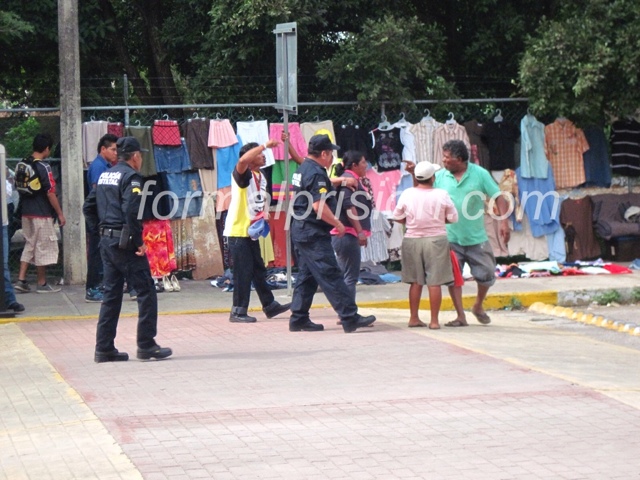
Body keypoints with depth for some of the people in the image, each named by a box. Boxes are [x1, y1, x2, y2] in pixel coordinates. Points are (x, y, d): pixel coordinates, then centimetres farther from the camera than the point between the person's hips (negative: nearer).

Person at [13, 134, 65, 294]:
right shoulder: (43, 167, -15)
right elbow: (51, 193, -16)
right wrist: (60, 214, -9)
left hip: (26, 213, 7)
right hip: (42, 215, -7)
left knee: (29, 246, 14)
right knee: (43, 248, 3)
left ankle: (21, 280, 8)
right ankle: (42, 284, 9)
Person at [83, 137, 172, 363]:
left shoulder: (104, 176, 15)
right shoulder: (131, 176, -10)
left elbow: (88, 207, 17)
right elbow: (131, 210, -22)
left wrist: (101, 230, 16)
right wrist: (138, 241, -16)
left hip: (106, 242, 9)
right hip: (124, 243, -9)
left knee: (111, 294, 12)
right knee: (146, 292, -1)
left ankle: (104, 348, 12)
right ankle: (146, 345, -1)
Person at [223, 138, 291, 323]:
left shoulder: (261, 177, 14)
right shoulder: (242, 175, -14)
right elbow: (243, 160, -37)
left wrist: (264, 217, 9)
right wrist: (265, 145, -30)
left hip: (251, 231, 9)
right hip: (238, 231, -9)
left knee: (258, 270, 16)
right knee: (243, 272, -7)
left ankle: (270, 306, 24)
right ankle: (238, 312, -1)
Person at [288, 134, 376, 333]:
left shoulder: (303, 169, 14)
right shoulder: (316, 174, -17)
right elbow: (318, 205, -24)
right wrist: (338, 223, -15)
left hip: (300, 229, 10)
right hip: (313, 233, -10)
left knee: (307, 275, 14)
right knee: (331, 275, -9)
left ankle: (298, 319, 15)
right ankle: (350, 318, -9)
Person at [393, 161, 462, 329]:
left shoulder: (407, 194, -7)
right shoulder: (441, 195, -11)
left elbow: (397, 217, 3)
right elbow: (453, 218, -2)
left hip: (412, 240, 2)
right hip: (436, 240, -2)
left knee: (416, 281, 13)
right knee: (435, 282, 1)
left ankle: (414, 318, 16)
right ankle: (434, 320, 1)